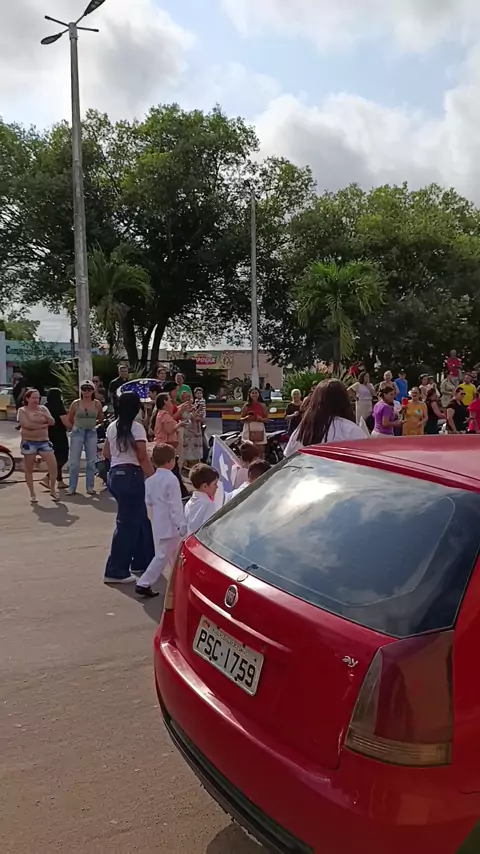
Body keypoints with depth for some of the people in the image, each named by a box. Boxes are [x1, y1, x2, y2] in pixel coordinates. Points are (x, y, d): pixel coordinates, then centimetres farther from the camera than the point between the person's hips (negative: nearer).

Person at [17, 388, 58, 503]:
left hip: (44, 442, 3)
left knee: (53, 466, -7)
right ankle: (32, 494, 14)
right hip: (29, 443, -3)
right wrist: (43, 425, -9)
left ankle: (53, 490, 8)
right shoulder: (22, 410, -3)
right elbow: (27, 424, -17)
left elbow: (52, 422, 1)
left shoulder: (43, 408, 9)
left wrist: (44, 415, -18)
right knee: (29, 470, 4)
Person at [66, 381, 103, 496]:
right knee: (74, 461, 0)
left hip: (91, 433, 1)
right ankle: (71, 487, 7)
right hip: (77, 433, -1)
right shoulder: (76, 403, -5)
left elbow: (101, 419, 11)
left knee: (91, 461, 5)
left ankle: (90, 487, 13)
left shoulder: (97, 403, -3)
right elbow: (70, 419, 9)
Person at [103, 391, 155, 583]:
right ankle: (116, 571, 0)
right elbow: (143, 457, -15)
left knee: (140, 518, 19)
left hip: (114, 475, 8)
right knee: (127, 523, -2)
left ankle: (141, 561, 28)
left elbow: (106, 453, 18)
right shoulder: (136, 427, -12)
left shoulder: (112, 427, 10)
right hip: (131, 476, -8)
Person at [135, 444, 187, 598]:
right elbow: (175, 506, -17)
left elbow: (149, 503, 14)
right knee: (162, 556, -1)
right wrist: (182, 525, -14)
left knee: (175, 556, 20)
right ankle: (144, 584, 0)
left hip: (158, 525, 9)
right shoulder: (171, 480, -16)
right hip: (171, 526, -9)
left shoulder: (150, 481, 7)